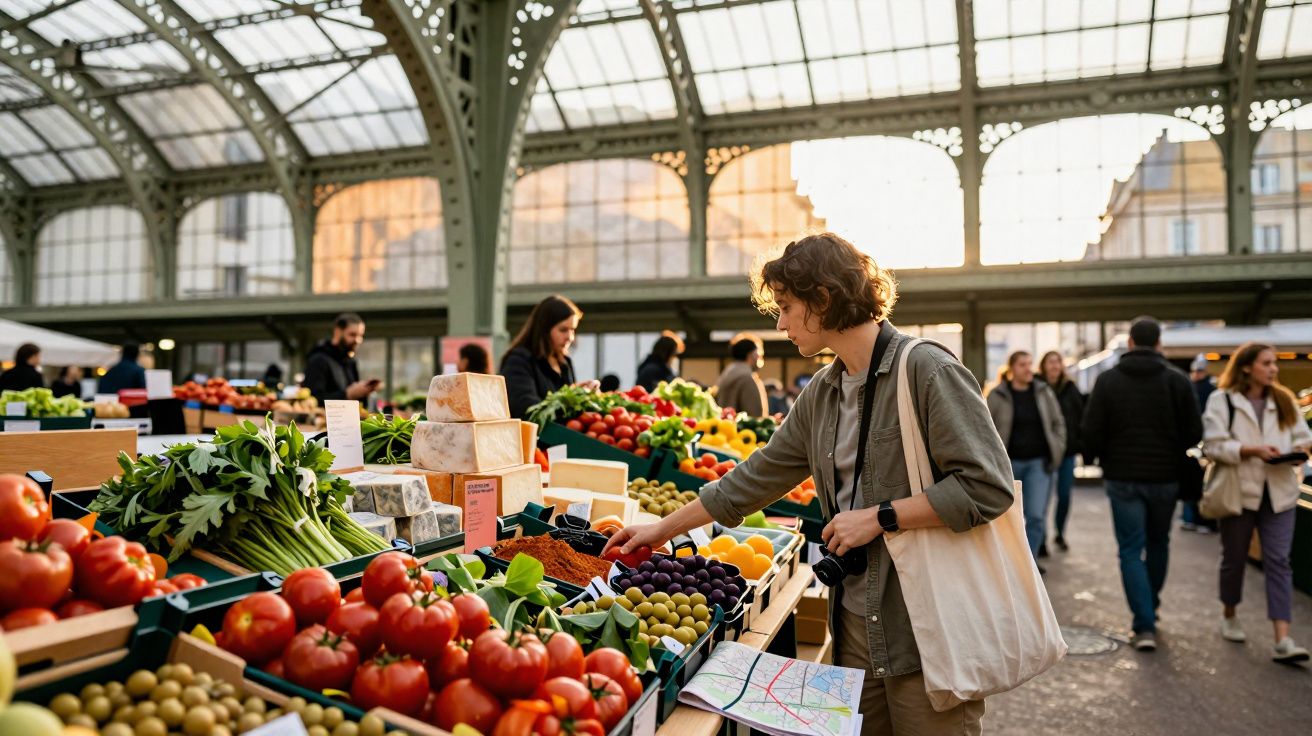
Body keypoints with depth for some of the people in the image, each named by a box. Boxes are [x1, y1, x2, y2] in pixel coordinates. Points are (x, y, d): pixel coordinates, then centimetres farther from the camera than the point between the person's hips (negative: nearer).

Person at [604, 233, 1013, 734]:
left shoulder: (925, 369, -13)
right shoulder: (821, 394, 10)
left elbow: (987, 486, -18)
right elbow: (757, 476, 16)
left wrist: (879, 517, -16)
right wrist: (663, 529, 18)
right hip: (855, 627, 7)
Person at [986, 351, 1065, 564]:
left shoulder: (1044, 392, 5)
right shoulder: (997, 395, -5)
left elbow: (1058, 423, 12)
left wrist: (1057, 450, 4)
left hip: (1038, 463, 2)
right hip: (1009, 463, -2)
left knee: (1037, 515, -4)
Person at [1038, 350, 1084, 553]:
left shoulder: (1070, 388, 4)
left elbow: (1081, 415, 8)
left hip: (1068, 450, 3)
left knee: (1064, 495, 8)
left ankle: (1060, 534, 26)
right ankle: (1041, 540, 8)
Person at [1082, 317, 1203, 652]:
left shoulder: (1108, 379, -5)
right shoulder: (1177, 380, -3)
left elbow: (1091, 431, -8)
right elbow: (1194, 432, -3)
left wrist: (1094, 458, 10)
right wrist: (1172, 451, 17)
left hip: (1123, 477, -2)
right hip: (1165, 476, 2)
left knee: (1131, 551, 2)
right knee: (1158, 544, 20)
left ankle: (1144, 626, -5)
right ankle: (1150, 610, 35)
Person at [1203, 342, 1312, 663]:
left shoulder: (1284, 400, 10)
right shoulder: (1222, 400, -6)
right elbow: (1214, 445, -12)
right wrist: (1251, 450, -24)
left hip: (1279, 492, 3)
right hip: (1239, 491, -3)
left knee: (1278, 562, -4)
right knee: (1234, 558, 11)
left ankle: (1282, 641, -7)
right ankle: (1229, 616, 34)